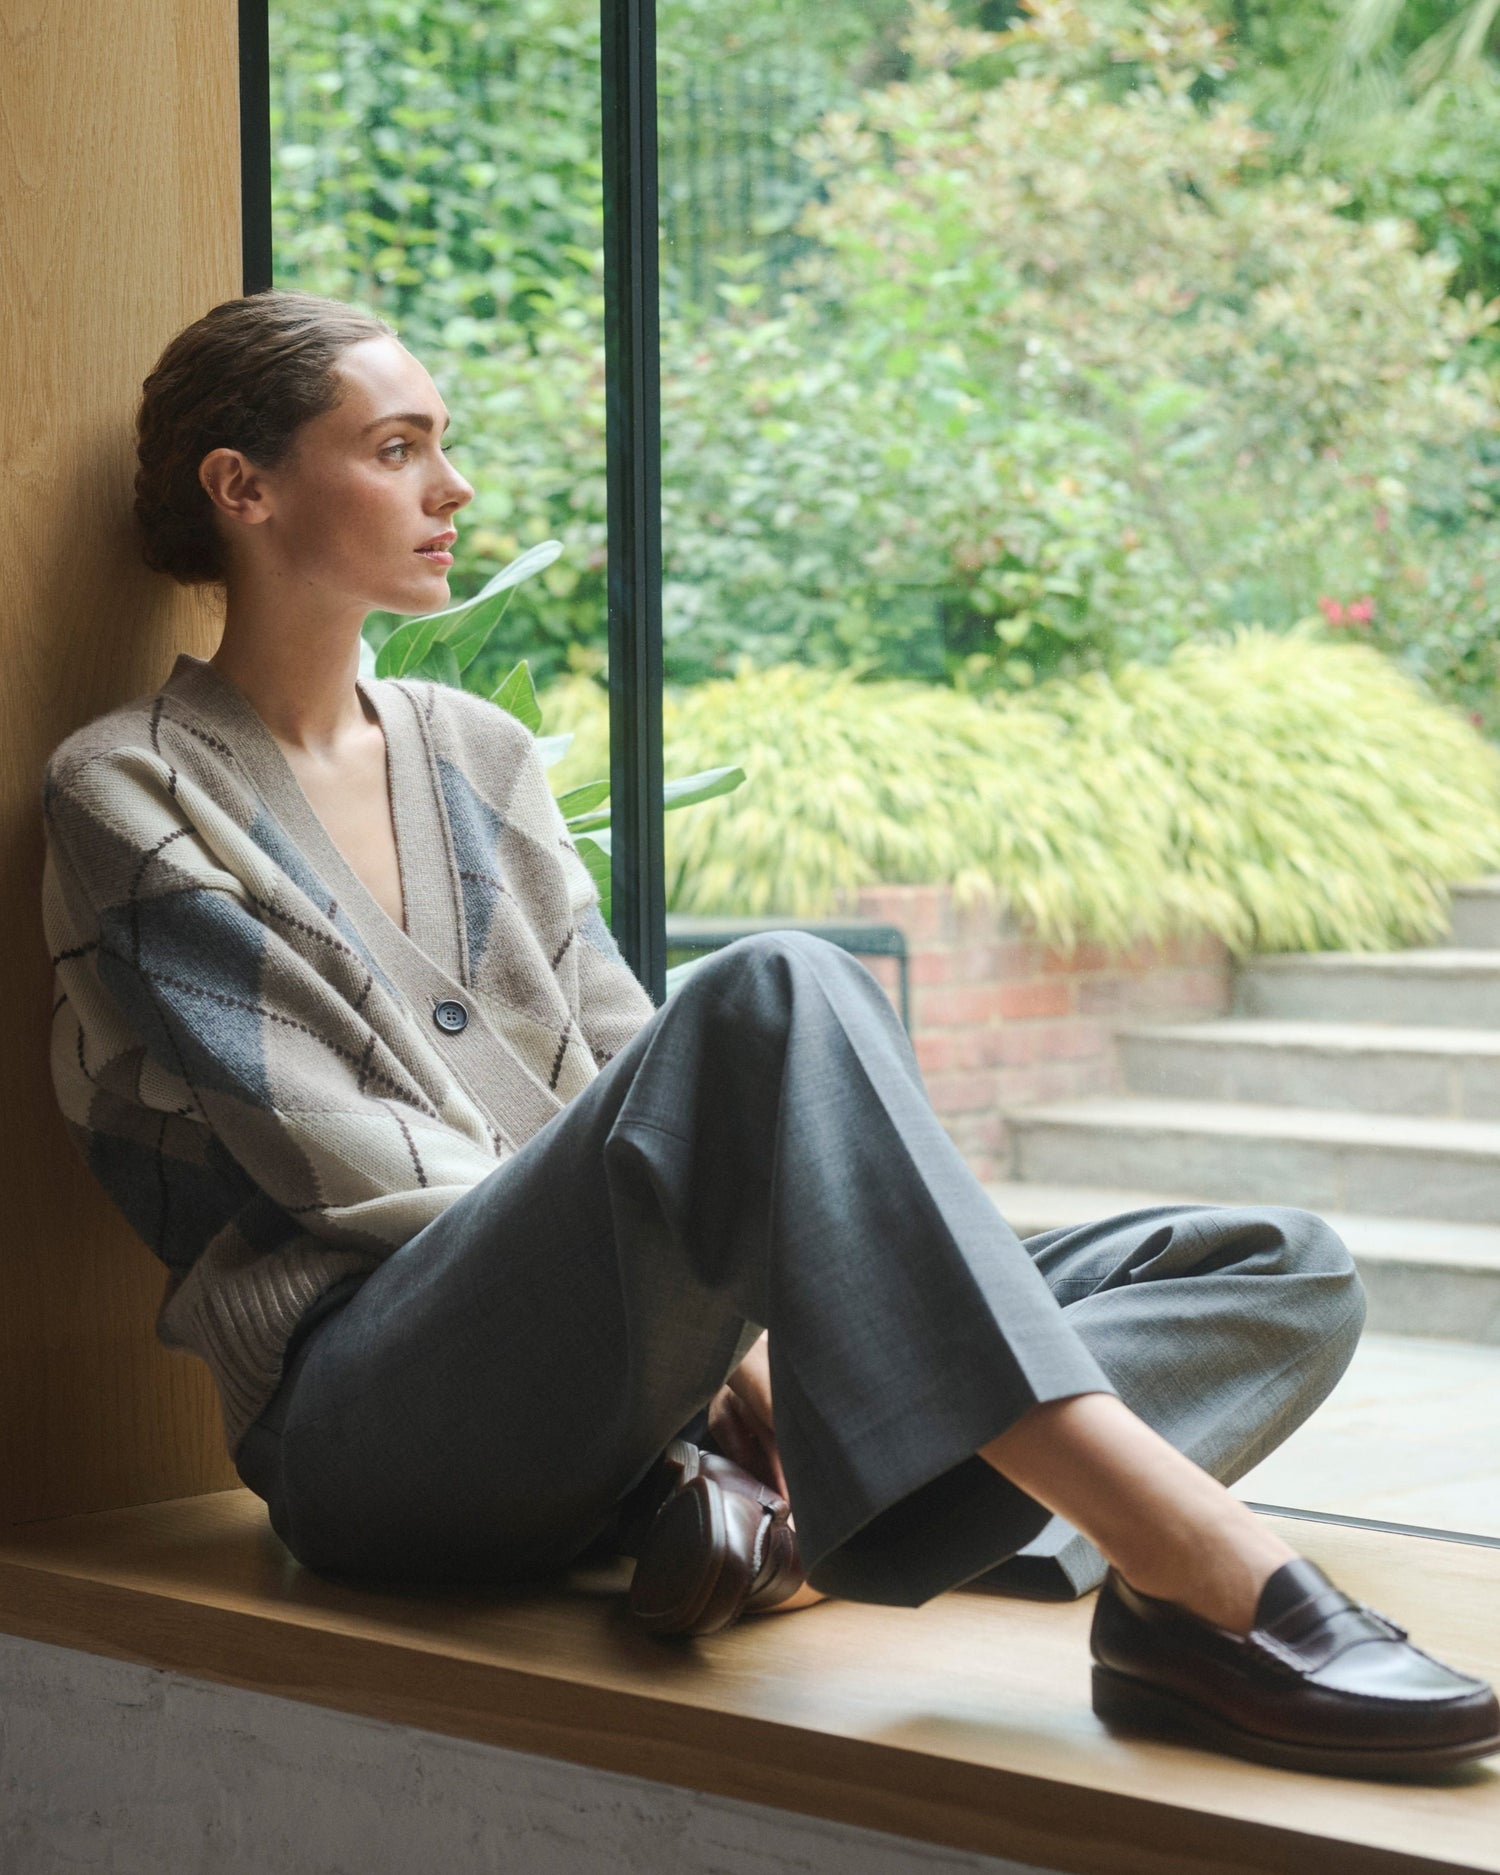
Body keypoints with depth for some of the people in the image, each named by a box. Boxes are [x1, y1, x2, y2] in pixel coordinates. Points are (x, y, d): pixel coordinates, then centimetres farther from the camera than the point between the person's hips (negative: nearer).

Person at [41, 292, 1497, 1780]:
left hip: (630, 1387, 7)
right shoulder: (131, 794, 3)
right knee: (771, 1001, -35)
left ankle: (781, 1525, -34)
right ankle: (1202, 1573, -43)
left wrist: (743, 1316, -5)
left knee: (1286, 1275, -8)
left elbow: (623, 1071, 15)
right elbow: (333, 1155, -8)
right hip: (380, 1415, -7)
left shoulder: (477, 755, 23)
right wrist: (722, 1321, -13)